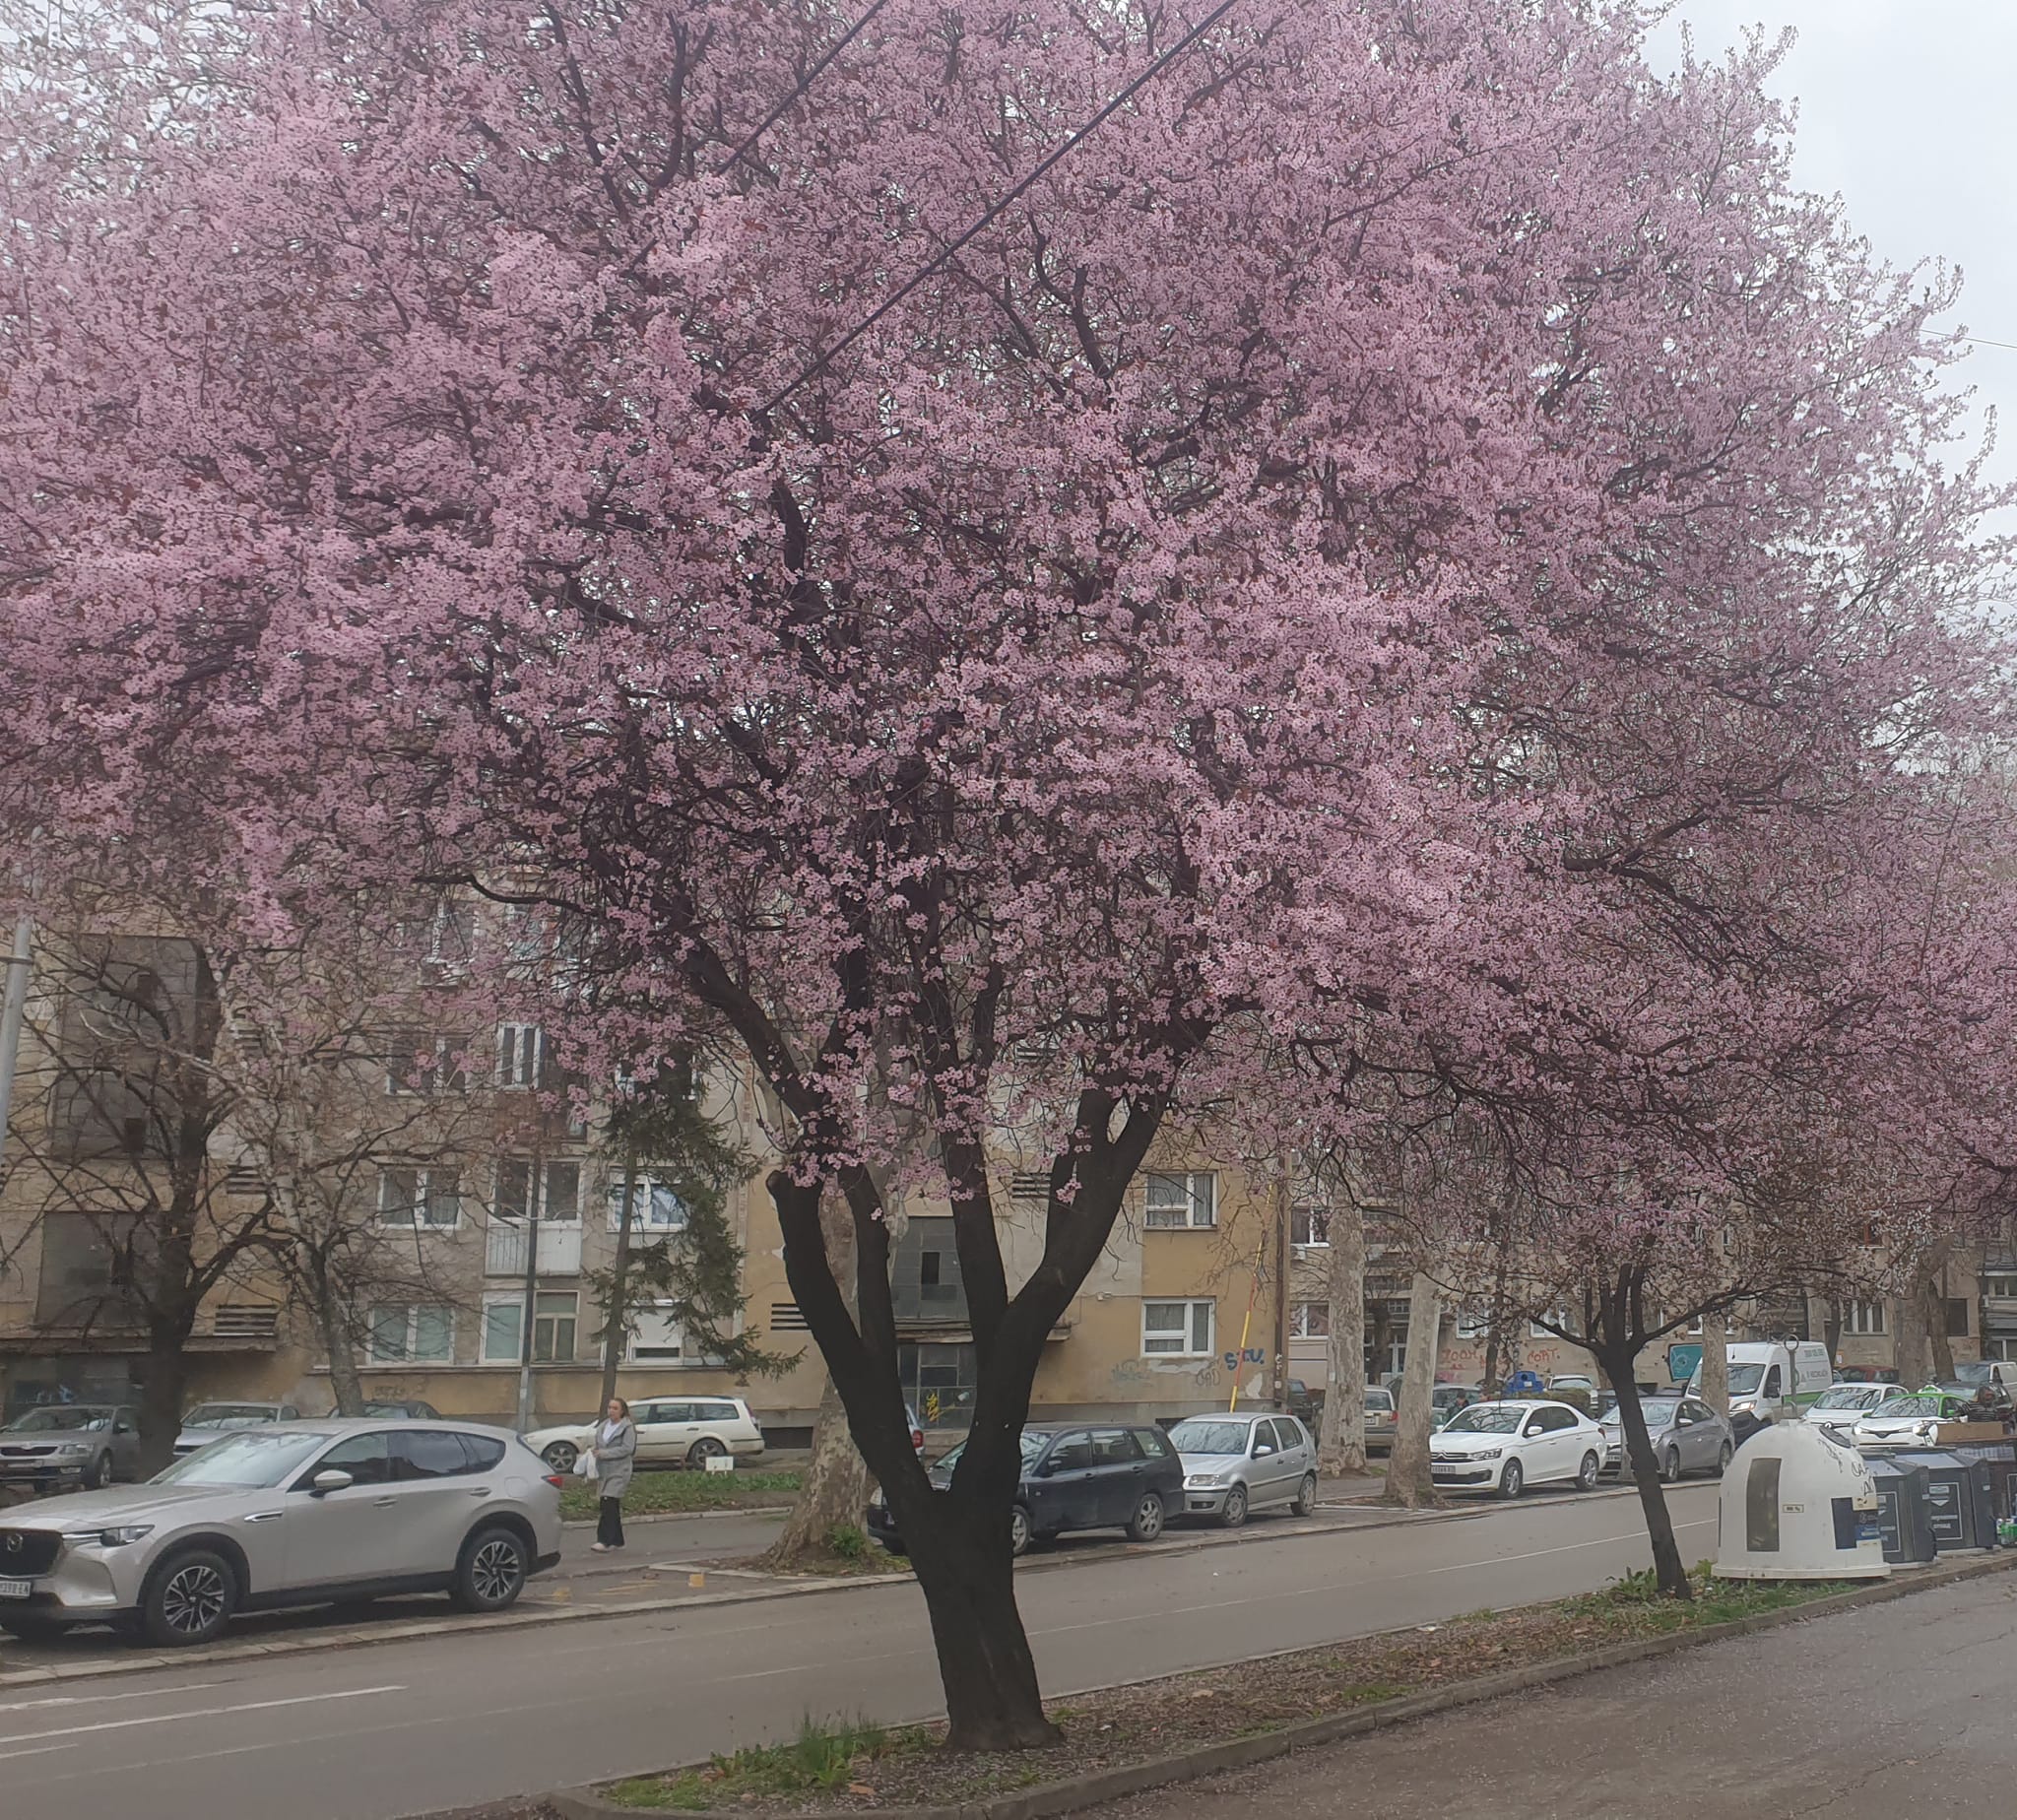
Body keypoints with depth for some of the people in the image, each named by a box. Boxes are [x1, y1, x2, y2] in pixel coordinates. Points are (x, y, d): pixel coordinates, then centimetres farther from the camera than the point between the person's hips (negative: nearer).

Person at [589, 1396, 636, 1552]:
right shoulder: (604, 1425, 15)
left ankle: (605, 1541, -21)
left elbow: (627, 1448, -16)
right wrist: (594, 1450, 4)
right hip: (604, 1471, 7)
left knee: (608, 1504, -17)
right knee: (613, 1507, 12)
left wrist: (604, 1453, -18)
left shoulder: (628, 1427, -6)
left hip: (619, 1471, -7)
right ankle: (617, 1540, 21)